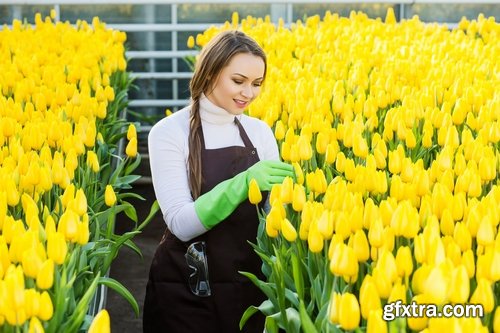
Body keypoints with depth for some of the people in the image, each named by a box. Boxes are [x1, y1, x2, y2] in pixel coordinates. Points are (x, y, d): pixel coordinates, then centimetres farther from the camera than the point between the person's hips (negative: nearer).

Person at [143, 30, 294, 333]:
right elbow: (181, 223, -18)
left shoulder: (261, 131, 3)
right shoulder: (169, 133, -10)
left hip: (250, 286, 4)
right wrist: (242, 184, -30)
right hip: (185, 294, -4)